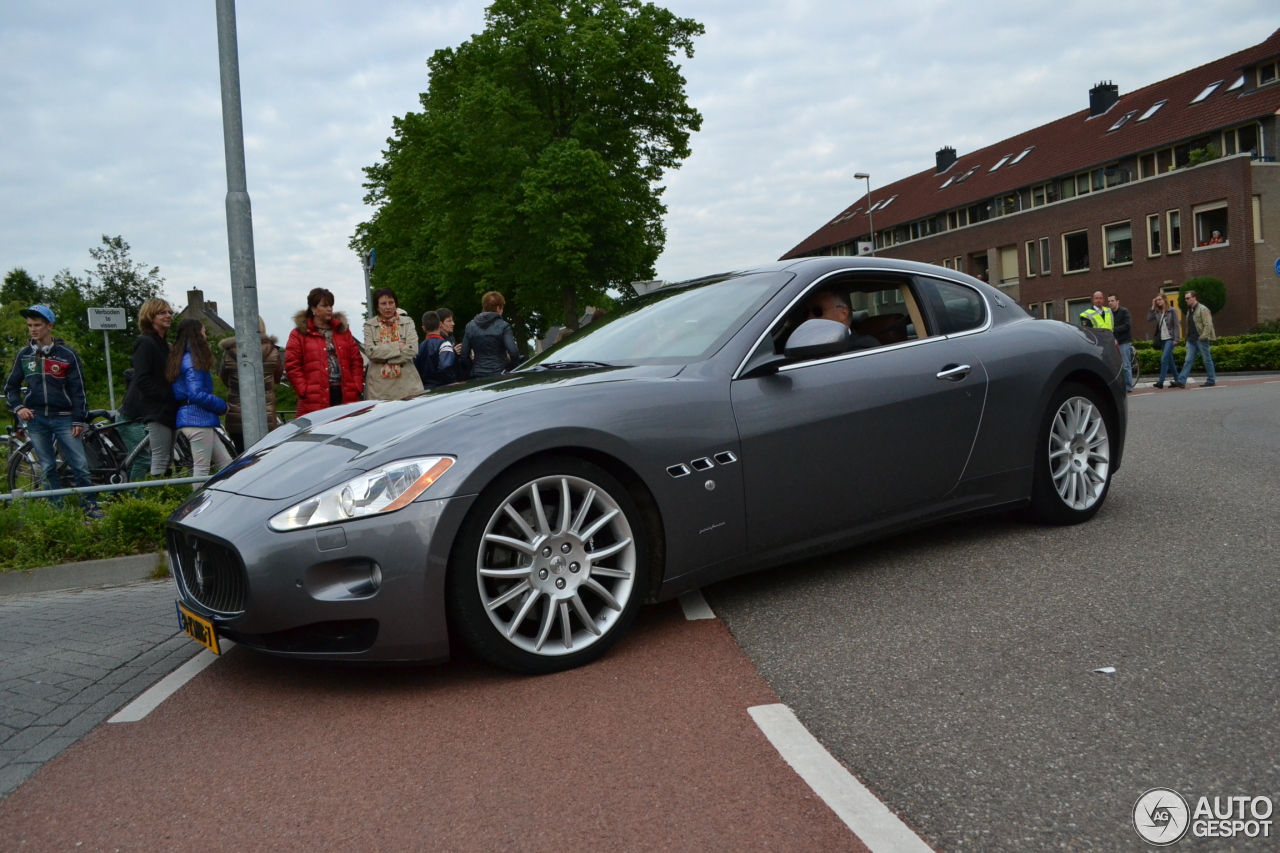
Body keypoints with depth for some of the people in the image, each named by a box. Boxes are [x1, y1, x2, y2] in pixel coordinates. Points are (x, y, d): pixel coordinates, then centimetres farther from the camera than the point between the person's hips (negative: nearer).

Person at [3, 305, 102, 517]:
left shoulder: (67, 354, -2)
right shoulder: (24, 354, 7)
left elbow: (78, 388, -1)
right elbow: (11, 386, 15)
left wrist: (79, 419, -6)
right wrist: (18, 407, -4)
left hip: (63, 418, -3)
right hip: (36, 419, 3)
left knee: (80, 464, -7)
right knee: (48, 468, 5)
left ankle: (91, 506, 2)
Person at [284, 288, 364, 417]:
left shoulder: (343, 331, 17)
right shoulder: (299, 335, 5)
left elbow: (356, 361, 13)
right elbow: (292, 366, -1)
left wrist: (357, 387, 2)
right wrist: (305, 391, -9)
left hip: (346, 395, 4)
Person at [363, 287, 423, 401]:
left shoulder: (407, 322, 8)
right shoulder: (370, 325, 8)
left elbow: (413, 350, -4)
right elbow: (370, 351, -6)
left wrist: (384, 356, -6)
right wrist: (397, 347, -7)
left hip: (406, 383, 1)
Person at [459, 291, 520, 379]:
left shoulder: (470, 326, 6)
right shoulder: (502, 326, -6)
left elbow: (463, 354, 5)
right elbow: (513, 352, -16)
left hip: (478, 376, 4)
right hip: (499, 375, -3)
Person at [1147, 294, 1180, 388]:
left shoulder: (1172, 310, -5)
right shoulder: (1157, 312, 8)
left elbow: (1176, 325, -7)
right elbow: (1148, 319, -6)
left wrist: (1176, 339, -13)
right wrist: (1153, 307, -3)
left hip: (1170, 338, -6)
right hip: (1162, 339, 6)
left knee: (1164, 359, -15)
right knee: (1169, 360, 12)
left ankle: (1161, 381, -15)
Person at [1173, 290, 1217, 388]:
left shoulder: (1202, 309, -9)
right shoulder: (1189, 310, 16)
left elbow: (1208, 325, -15)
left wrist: (1203, 337, -20)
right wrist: (1188, 337, 13)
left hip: (1201, 339, -8)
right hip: (1191, 339, 8)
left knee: (1207, 360, 3)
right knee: (1188, 360, 1)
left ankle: (1211, 380, 12)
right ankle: (1181, 381, -6)